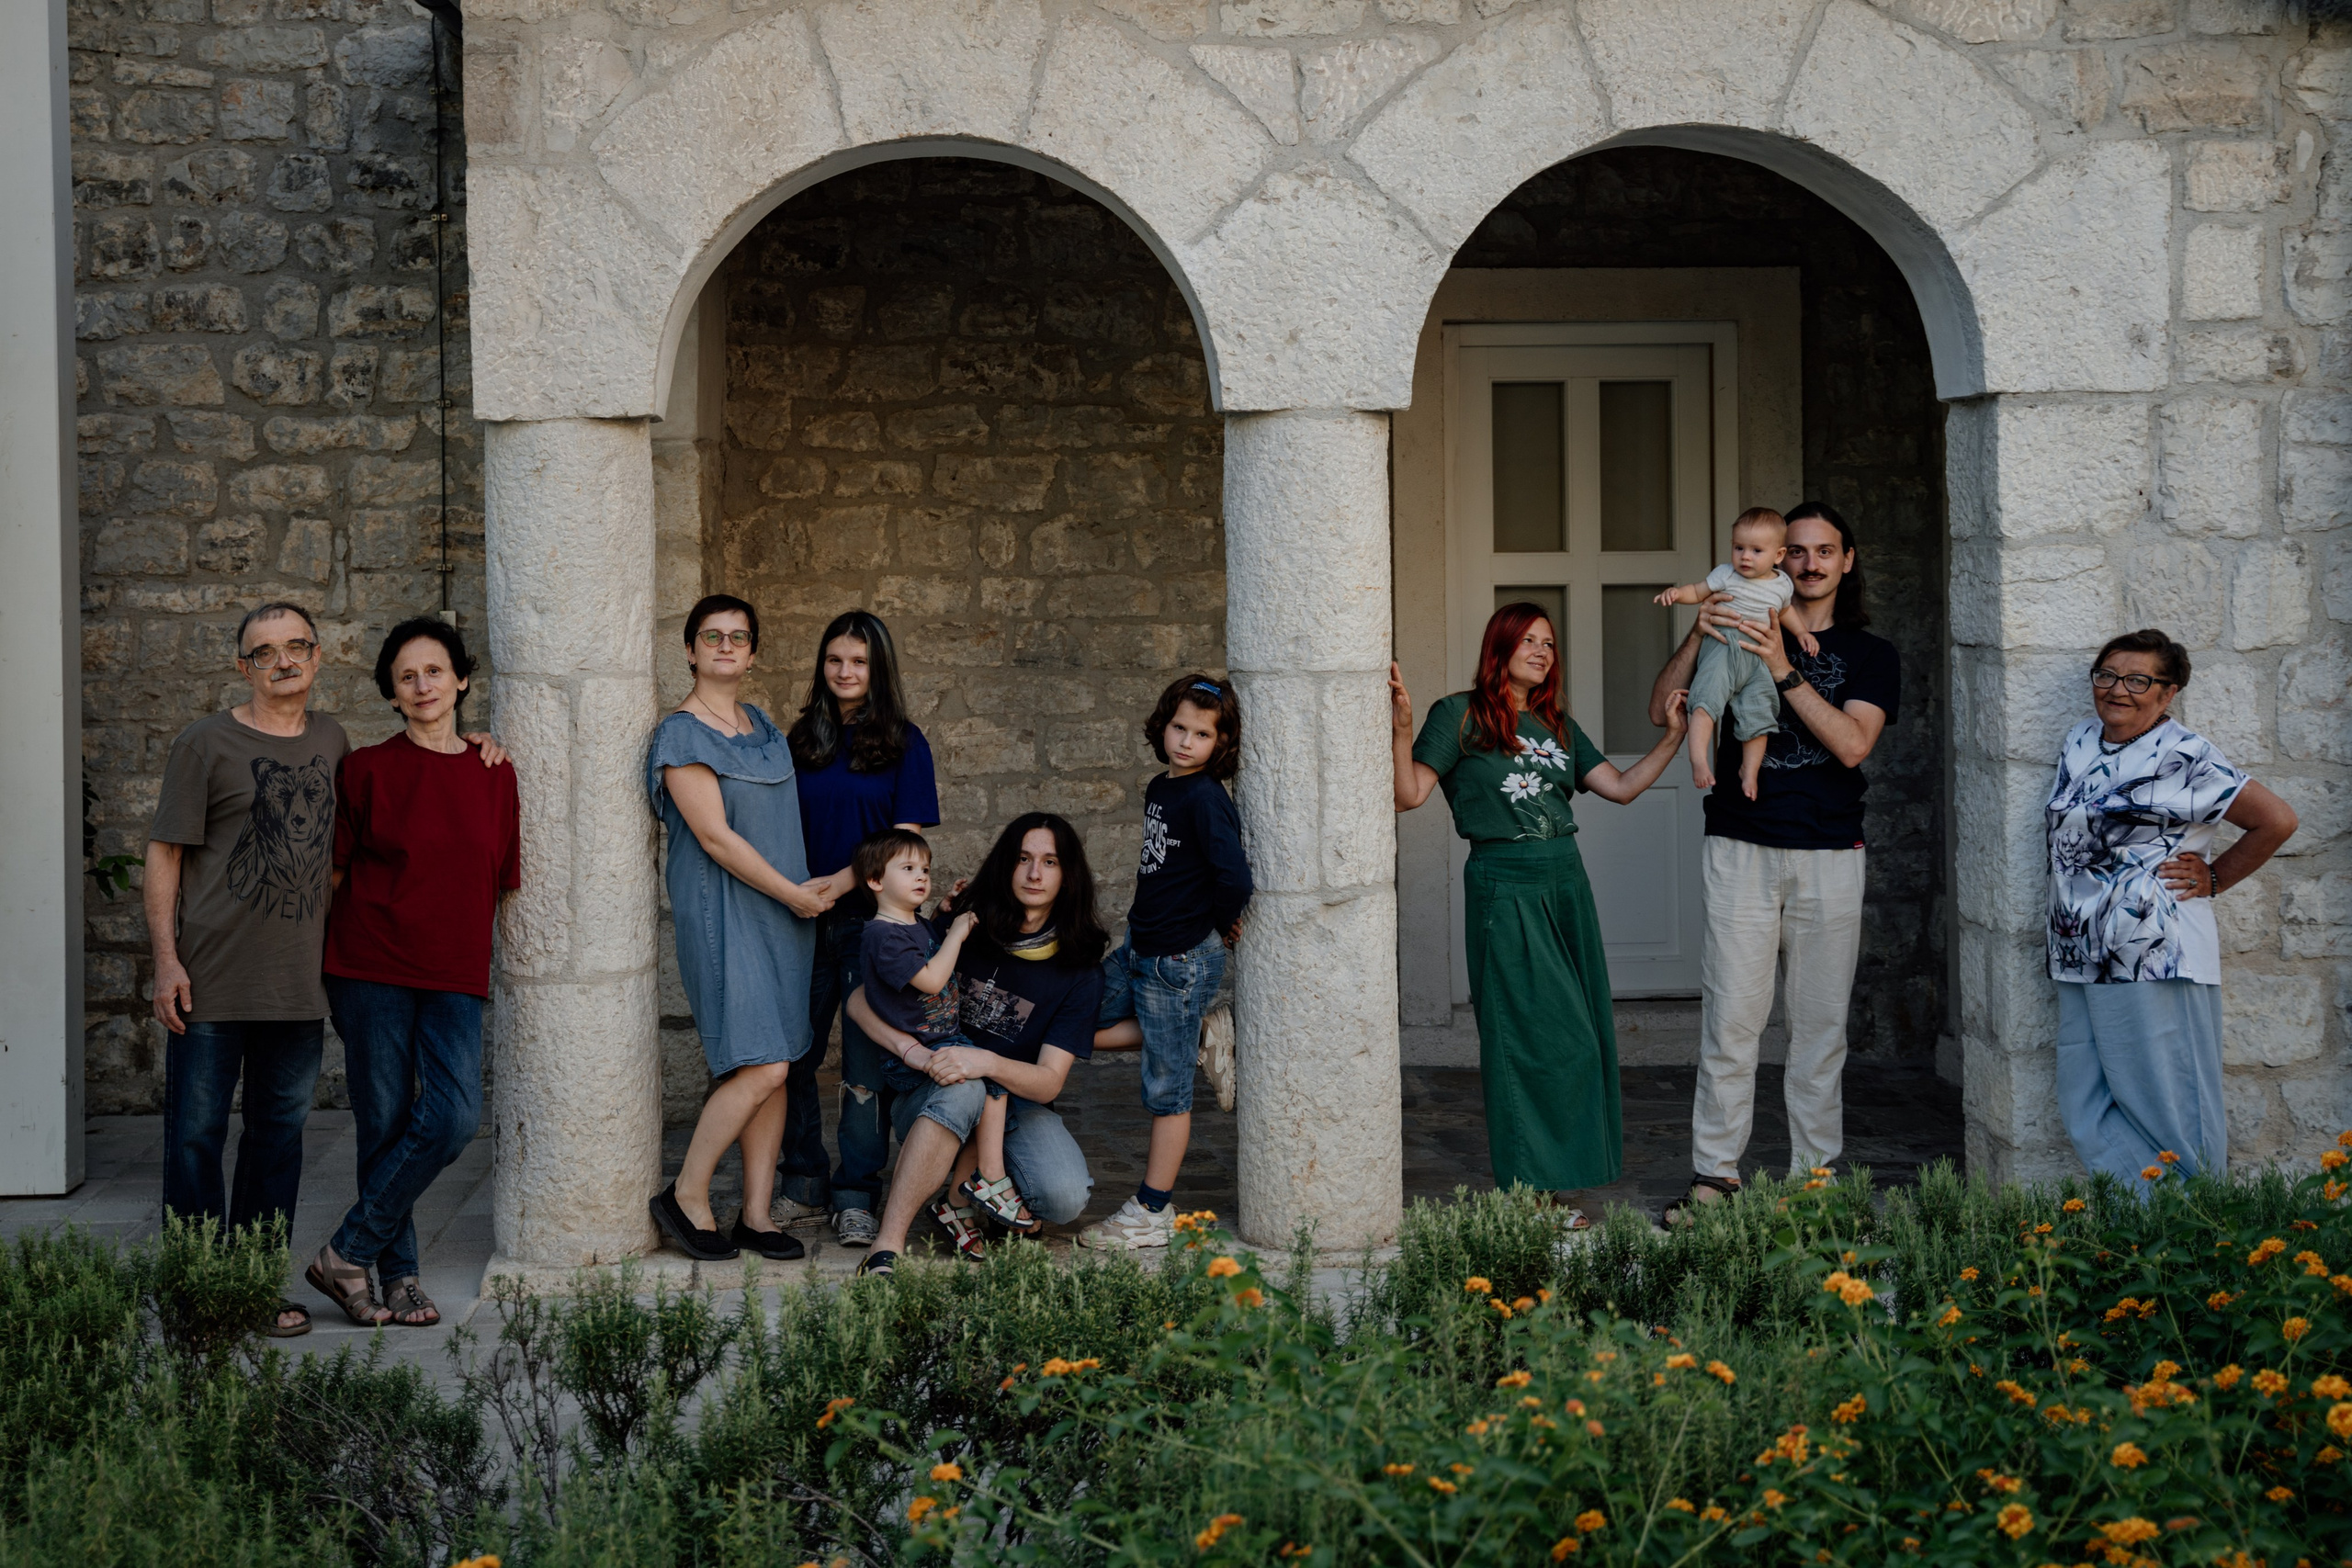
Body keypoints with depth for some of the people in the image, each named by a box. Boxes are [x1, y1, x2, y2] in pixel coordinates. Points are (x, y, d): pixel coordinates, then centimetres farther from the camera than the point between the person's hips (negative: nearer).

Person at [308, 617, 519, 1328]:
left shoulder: (495, 776, 8)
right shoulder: (368, 770, 0)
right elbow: (332, 872, 4)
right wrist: (317, 963, 3)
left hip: (455, 975, 3)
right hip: (371, 966, -2)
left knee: (454, 1117, -12)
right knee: (386, 1125, 0)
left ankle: (347, 1254, 0)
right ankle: (398, 1275, 13)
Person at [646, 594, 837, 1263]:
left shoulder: (761, 724, 15)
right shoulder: (682, 734, -9)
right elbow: (715, 836, -14)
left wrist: (809, 889, 16)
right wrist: (794, 893, -10)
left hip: (783, 912, 7)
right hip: (723, 913, -7)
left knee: (775, 1069, 4)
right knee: (761, 1067, -14)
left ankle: (757, 1214, 10)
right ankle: (686, 1196, 1)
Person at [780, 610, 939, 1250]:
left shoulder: (903, 743, 0)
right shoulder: (802, 740, 11)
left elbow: (905, 838, -7)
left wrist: (839, 882, -17)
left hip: (872, 917, -3)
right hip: (806, 922, 4)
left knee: (866, 1063, -2)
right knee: (793, 1055, 6)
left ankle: (856, 1197, 6)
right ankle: (803, 1182, 21)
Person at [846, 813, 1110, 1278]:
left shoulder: (1079, 971, -2)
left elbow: (1049, 1081, -9)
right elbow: (859, 1000, -6)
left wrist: (987, 1062, -30)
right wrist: (913, 1051, -25)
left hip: (1017, 1104, 1)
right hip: (928, 1095, -1)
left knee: (1065, 1198, -29)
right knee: (960, 1090, -39)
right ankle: (885, 1252, -43)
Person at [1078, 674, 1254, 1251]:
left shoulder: (1206, 799, -18)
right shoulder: (1159, 788, 9)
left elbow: (1236, 878, -27)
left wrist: (1220, 925, -10)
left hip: (1181, 959, -9)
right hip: (1139, 947, 9)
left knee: (1166, 1090, -1)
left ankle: (1152, 1212, 9)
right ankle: (1195, 1036, 17)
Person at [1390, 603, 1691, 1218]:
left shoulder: (1558, 725, 17)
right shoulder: (1461, 715, 0)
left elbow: (1621, 786, 16)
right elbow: (1409, 794, -7)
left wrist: (1674, 735, 10)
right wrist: (1401, 729, -20)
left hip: (1566, 880, 7)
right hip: (1504, 885, -7)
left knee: (1583, 1037, 5)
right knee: (1539, 1037, -8)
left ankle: (1558, 1182, 13)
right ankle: (1531, 1192, 0)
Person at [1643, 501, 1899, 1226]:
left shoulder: (1870, 655, 10)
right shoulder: (1740, 632, 12)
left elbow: (1851, 743, -8)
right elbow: (1661, 709, 3)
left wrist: (1783, 670, -14)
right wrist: (1697, 636, -11)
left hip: (1829, 854, 0)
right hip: (1741, 850, 0)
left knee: (1821, 1022, 3)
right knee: (1729, 1017, -4)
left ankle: (1815, 1173, 11)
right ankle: (1715, 1173, 1)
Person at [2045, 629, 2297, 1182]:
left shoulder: (2184, 756, -7)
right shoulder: (2079, 743, 14)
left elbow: (2276, 820, -8)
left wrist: (2213, 879, -1)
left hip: (2156, 963, -7)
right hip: (2080, 960, 8)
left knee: (2169, 1111, -1)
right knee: (2087, 1114, 5)